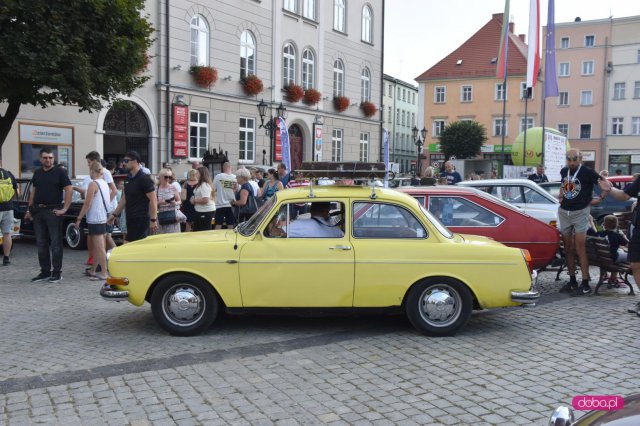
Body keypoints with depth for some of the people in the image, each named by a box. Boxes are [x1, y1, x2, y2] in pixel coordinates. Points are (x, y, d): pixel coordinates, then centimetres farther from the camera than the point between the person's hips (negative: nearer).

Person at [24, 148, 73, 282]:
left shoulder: (59, 172, -3)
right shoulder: (37, 173, 13)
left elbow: (69, 190, -8)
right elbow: (33, 192, 19)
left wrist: (64, 209, -13)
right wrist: (29, 209, 13)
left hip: (53, 211, -6)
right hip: (38, 211, 6)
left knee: (55, 243, -2)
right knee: (41, 243, 9)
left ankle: (57, 272, 3)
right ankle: (45, 271, 17)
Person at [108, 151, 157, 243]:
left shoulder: (144, 179, -11)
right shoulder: (128, 179, 14)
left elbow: (153, 200, -15)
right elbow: (124, 199, 23)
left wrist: (153, 220, -18)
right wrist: (114, 214, 20)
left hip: (141, 220, -8)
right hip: (131, 220, 8)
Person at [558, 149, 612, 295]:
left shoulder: (587, 172, -10)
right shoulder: (564, 171, 7)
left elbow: (605, 184, -16)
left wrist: (605, 184, -39)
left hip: (580, 212, -6)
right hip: (564, 212, 6)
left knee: (580, 249, -10)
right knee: (568, 249, 10)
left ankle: (585, 284, -7)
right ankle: (572, 281, 19)